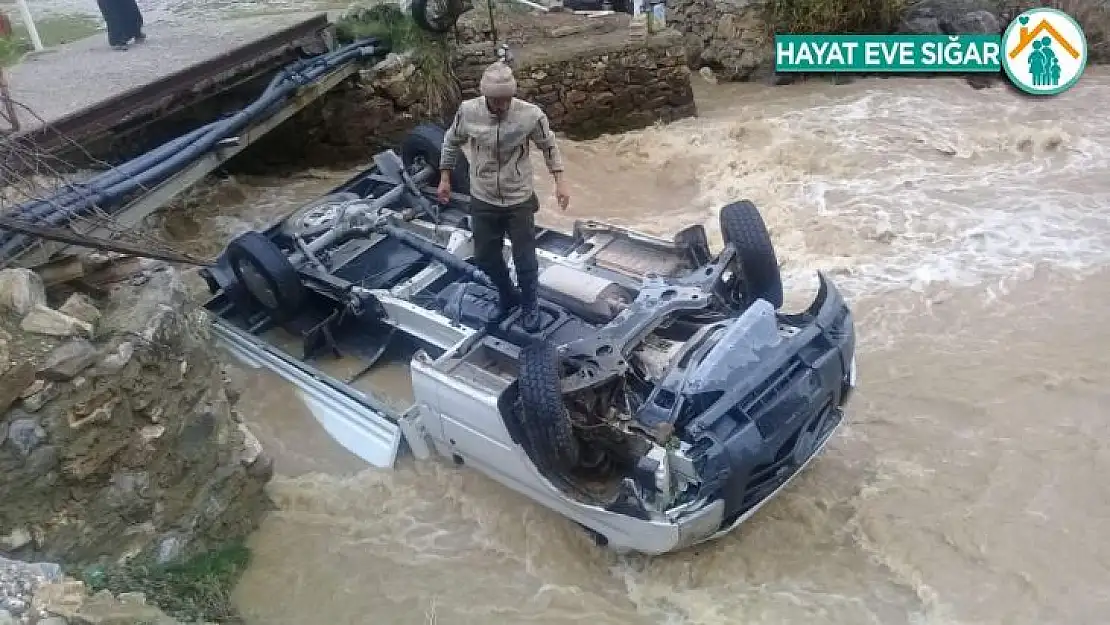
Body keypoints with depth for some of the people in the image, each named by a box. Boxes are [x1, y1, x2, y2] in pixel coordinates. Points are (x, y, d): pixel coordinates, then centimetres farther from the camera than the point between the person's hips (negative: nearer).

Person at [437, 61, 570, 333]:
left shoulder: (531, 114, -20)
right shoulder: (468, 111, -16)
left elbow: (549, 146, -2)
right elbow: (452, 142, 3)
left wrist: (559, 182, -6)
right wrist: (445, 179, 7)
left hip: (520, 200, -2)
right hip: (483, 200, 2)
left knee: (525, 260, 7)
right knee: (485, 257, 16)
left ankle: (530, 307, 34)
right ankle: (508, 295, 44)